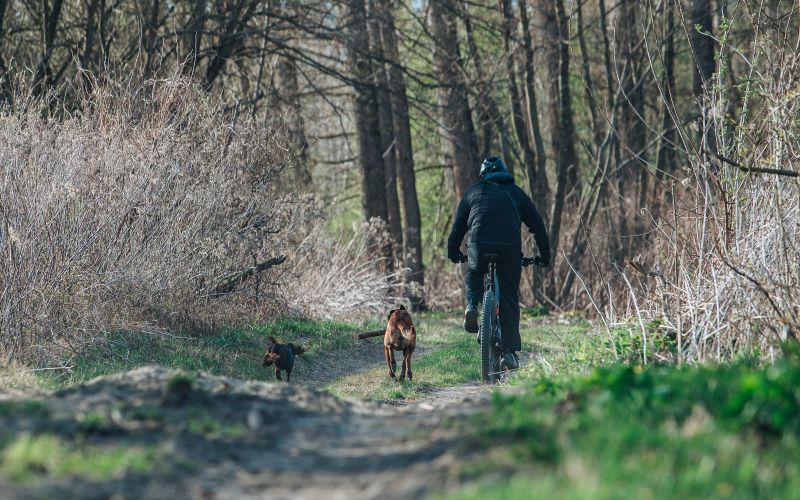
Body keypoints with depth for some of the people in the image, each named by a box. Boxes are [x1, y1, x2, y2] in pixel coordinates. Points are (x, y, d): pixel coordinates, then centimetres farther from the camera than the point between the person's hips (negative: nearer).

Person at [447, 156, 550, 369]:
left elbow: (459, 225, 24)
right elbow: (537, 225, 22)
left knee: (473, 276, 31)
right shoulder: (516, 193, 23)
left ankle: (472, 305, 1)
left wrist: (453, 253, 36)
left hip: (480, 244, 0)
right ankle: (510, 351, 1)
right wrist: (544, 256, 30)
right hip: (510, 248, 0)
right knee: (509, 299, 9)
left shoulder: (474, 192, 23)